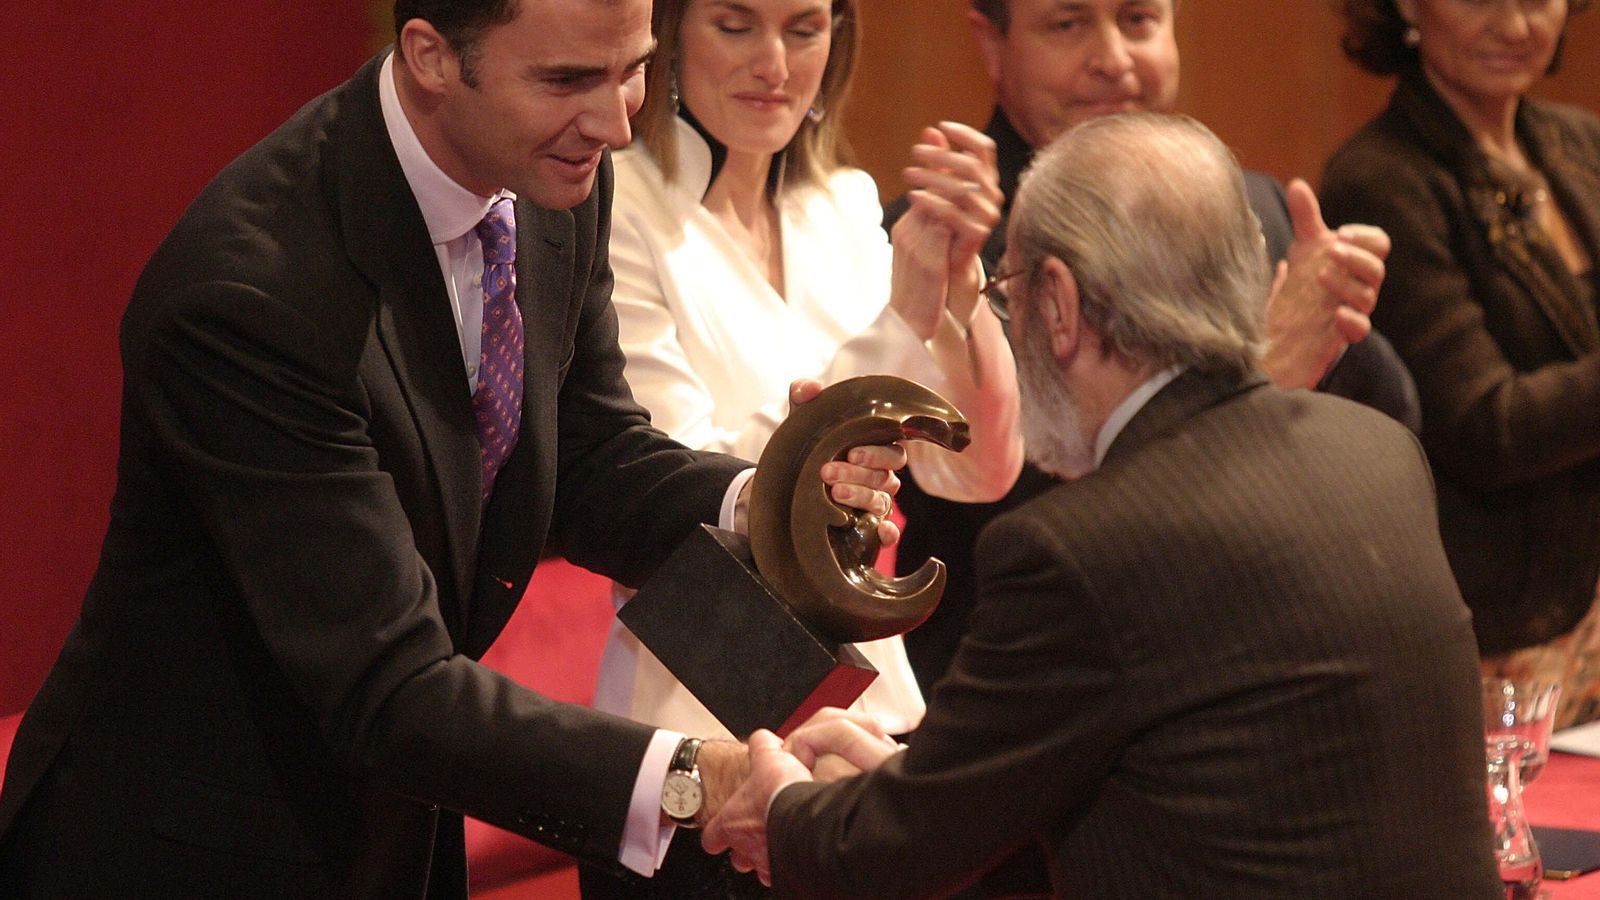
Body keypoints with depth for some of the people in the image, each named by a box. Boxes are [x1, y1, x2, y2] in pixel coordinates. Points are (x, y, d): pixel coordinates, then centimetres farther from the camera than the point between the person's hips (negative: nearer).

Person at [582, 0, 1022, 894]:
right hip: (702, 744, -5)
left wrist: (959, 280, -15)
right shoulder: (618, 210, -11)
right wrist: (901, 317, -21)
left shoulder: (844, 204, 7)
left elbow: (980, 471, 2)